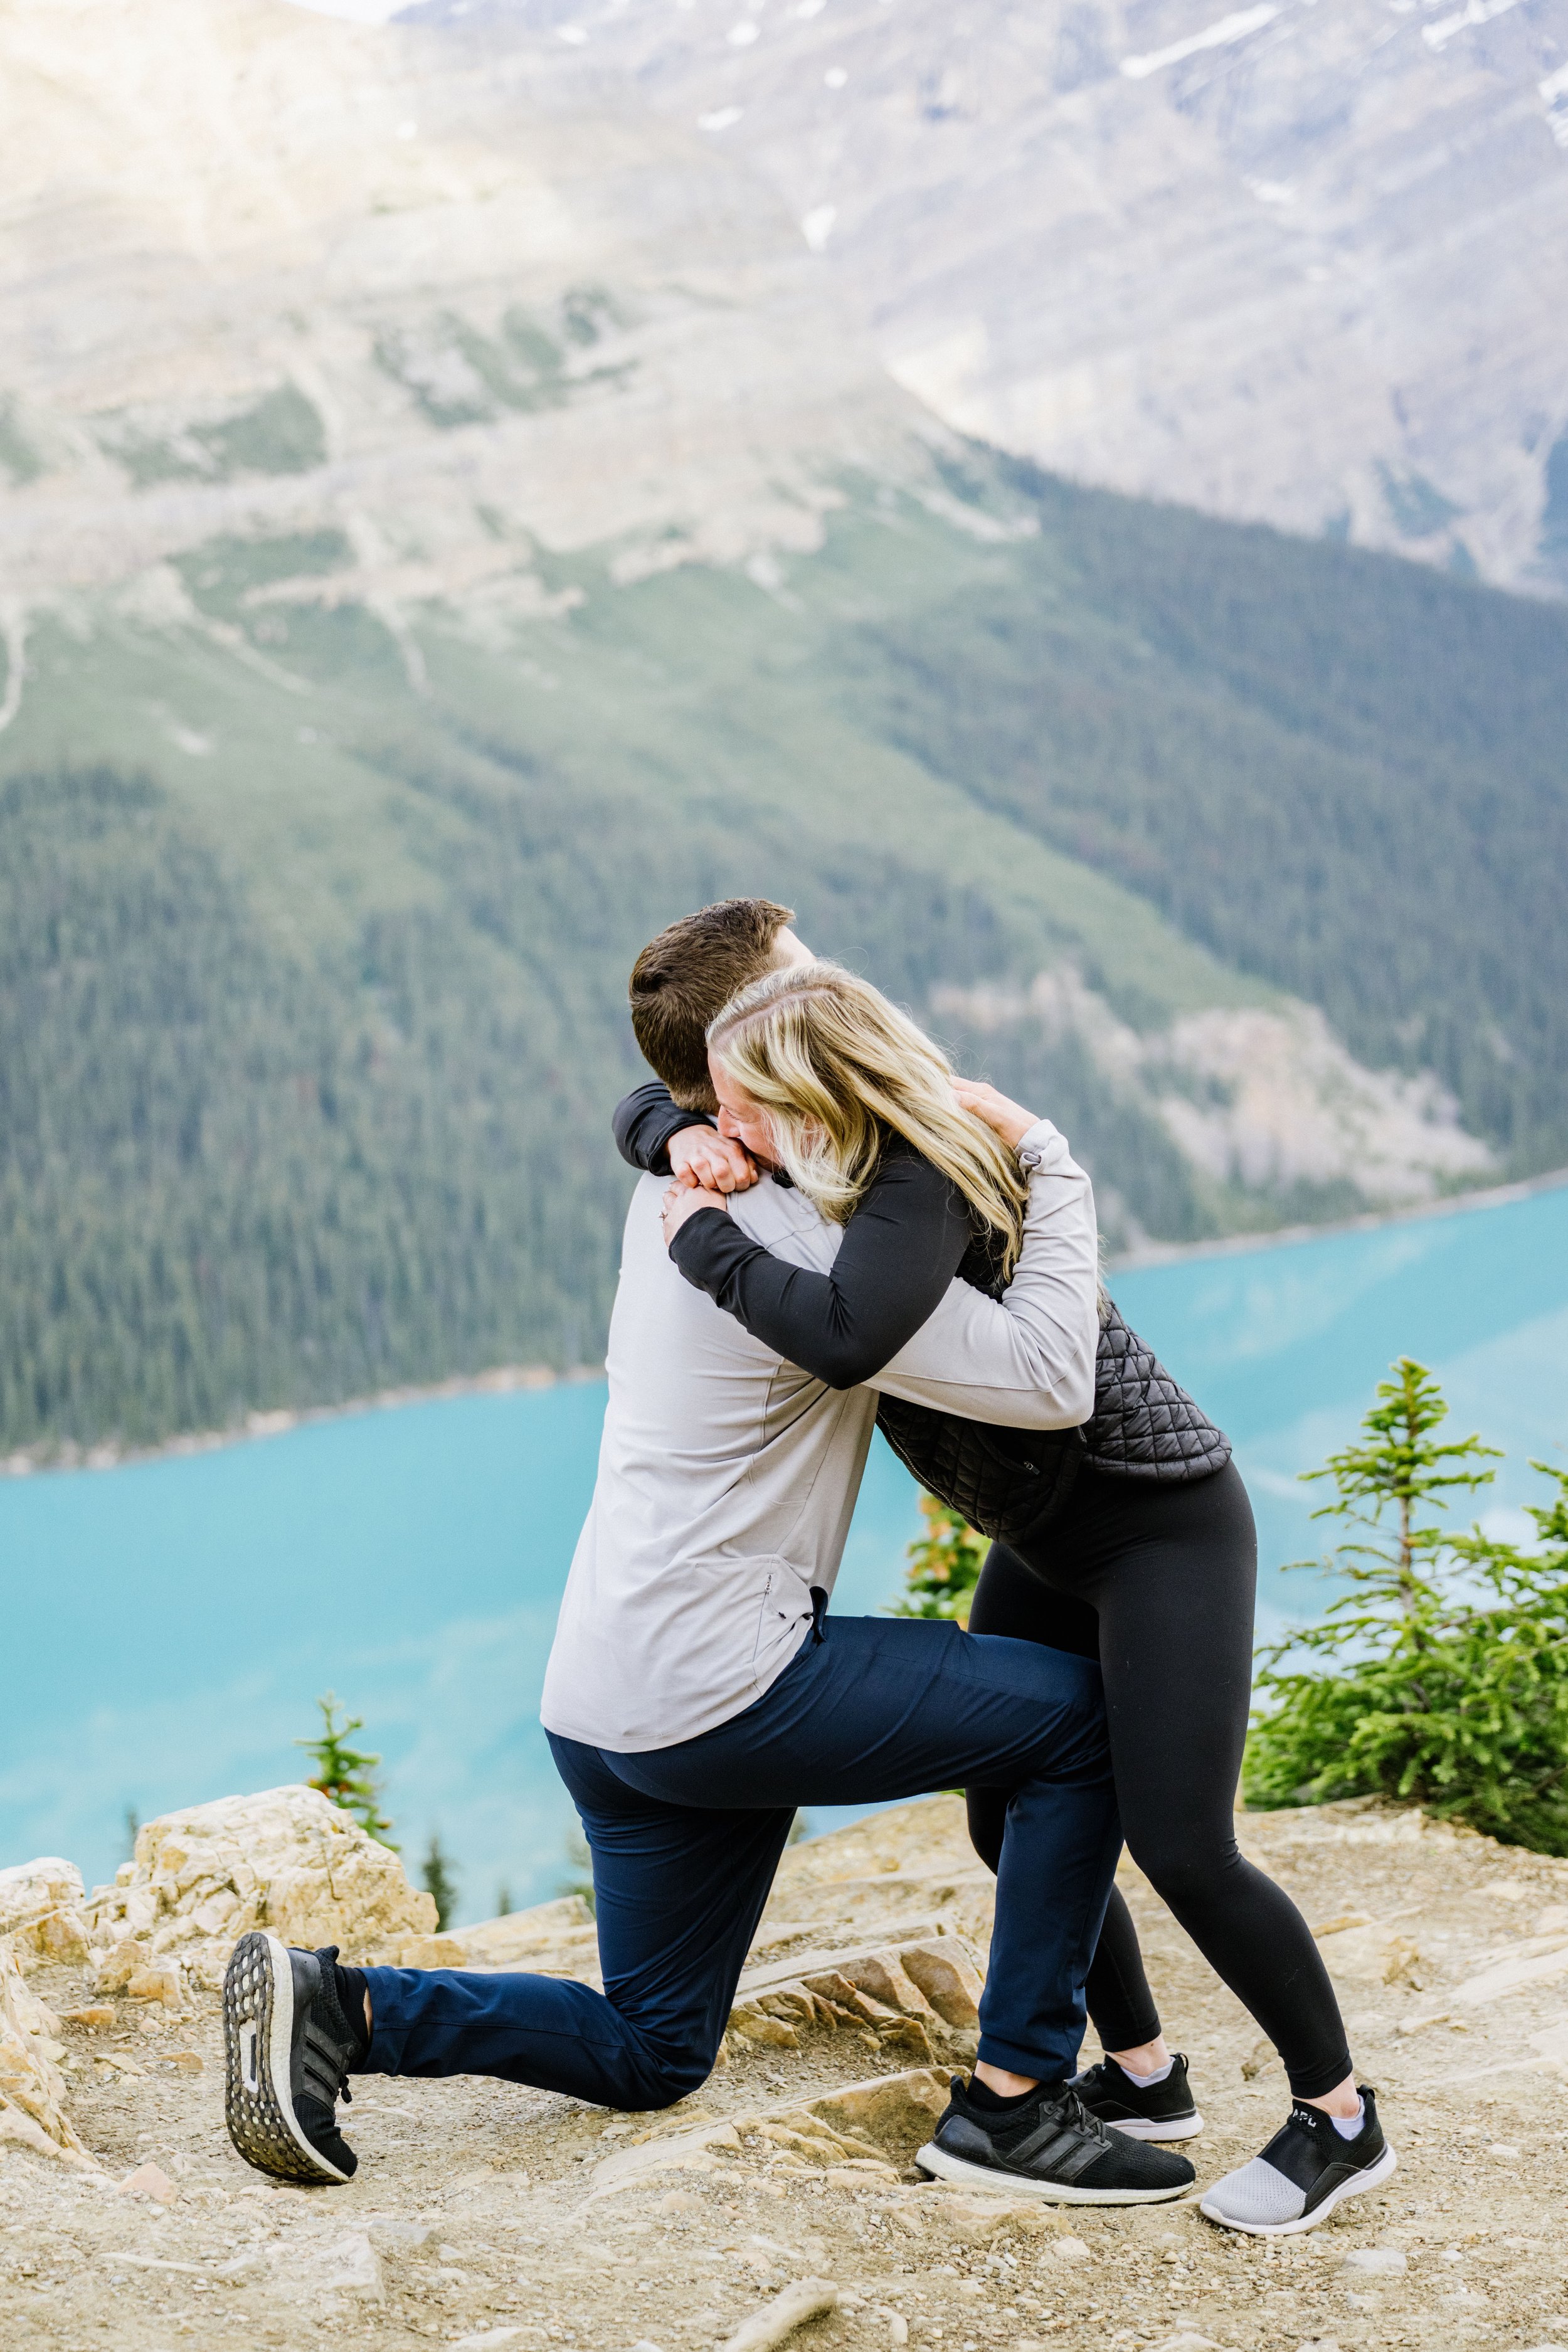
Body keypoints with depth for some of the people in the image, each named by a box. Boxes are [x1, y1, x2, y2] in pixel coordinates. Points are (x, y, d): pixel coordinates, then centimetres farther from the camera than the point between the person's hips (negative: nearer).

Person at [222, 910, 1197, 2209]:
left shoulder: (676, 1184, 6)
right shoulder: (820, 1250, -18)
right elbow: (1051, 1383, -20)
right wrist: (1049, 1165, -9)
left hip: (605, 1699, 9)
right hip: (719, 1687, -9)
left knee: (649, 2055, 23)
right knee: (1086, 1718, 0)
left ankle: (335, 2007, 8)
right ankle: (1013, 2101, 2)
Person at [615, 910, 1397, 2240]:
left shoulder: (923, 1182, -28)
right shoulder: (832, 1162, -1)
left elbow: (845, 1338, -46)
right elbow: (647, 1108, 11)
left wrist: (709, 1244, -32)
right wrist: (680, 1141, -13)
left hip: (1163, 1524, -9)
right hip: (1051, 1543, 10)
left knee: (1182, 1847, -11)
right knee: (1011, 1818, 10)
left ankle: (1341, 2120, 6)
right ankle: (1144, 2079, 26)